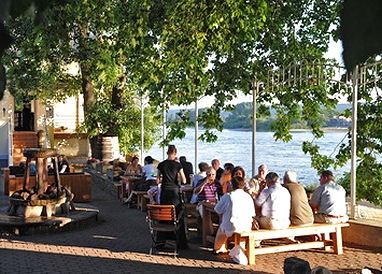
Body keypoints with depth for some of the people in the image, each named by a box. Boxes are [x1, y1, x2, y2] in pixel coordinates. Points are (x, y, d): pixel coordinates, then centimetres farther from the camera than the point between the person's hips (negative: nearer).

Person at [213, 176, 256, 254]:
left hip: (232, 228, -3)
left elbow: (218, 209, 3)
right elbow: (252, 214, 6)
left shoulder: (227, 196, -9)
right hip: (247, 228, 3)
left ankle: (217, 248, 48)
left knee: (221, 228, 29)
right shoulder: (248, 197, 1)